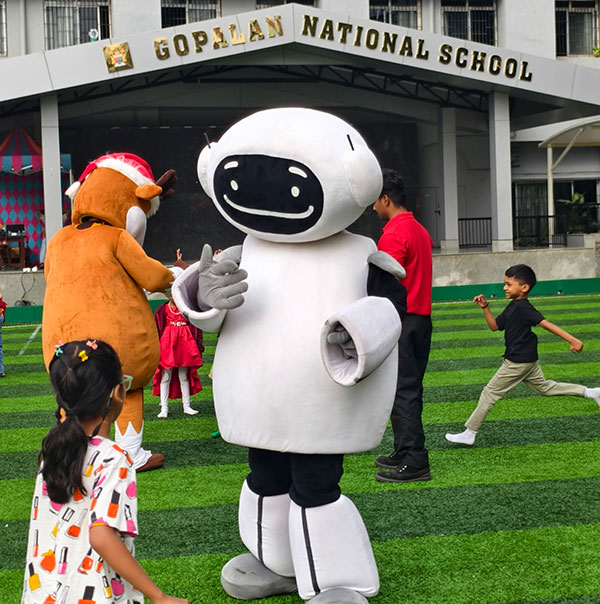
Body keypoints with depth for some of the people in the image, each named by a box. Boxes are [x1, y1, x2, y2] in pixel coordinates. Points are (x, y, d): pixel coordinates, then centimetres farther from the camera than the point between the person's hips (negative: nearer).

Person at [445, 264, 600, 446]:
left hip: (517, 362, -10)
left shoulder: (522, 307, -20)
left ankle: (469, 434, 3)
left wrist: (572, 340, -29)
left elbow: (546, 324, -26)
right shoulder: (513, 307, 10)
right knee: (544, 387, 22)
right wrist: (485, 307, 3)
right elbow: (495, 326, 16)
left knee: (490, 392, -3)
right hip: (528, 359, 10)